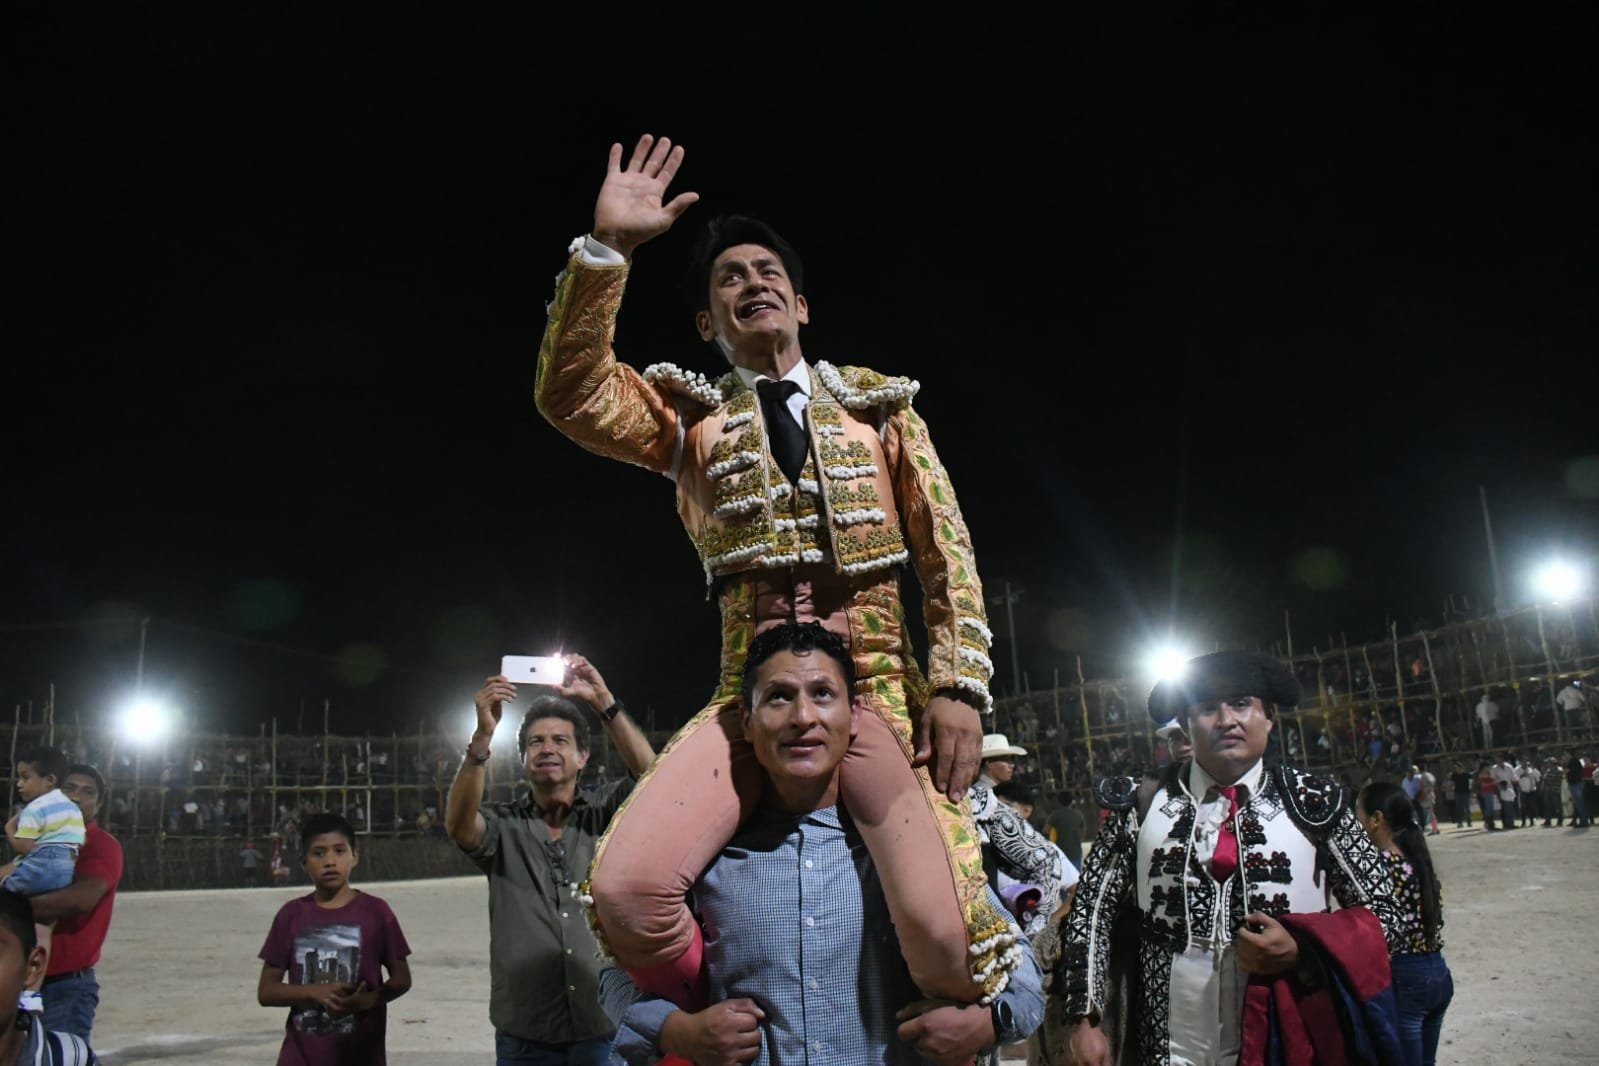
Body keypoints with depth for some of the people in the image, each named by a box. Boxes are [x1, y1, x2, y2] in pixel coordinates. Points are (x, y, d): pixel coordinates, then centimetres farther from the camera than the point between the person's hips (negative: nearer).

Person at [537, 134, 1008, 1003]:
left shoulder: (880, 405, 14)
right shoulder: (689, 419, 12)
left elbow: (948, 552, 8)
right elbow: (571, 395, -6)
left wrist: (960, 687, -5)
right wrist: (606, 247, -14)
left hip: (881, 692, 0)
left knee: (945, 931, -19)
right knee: (625, 891, -21)